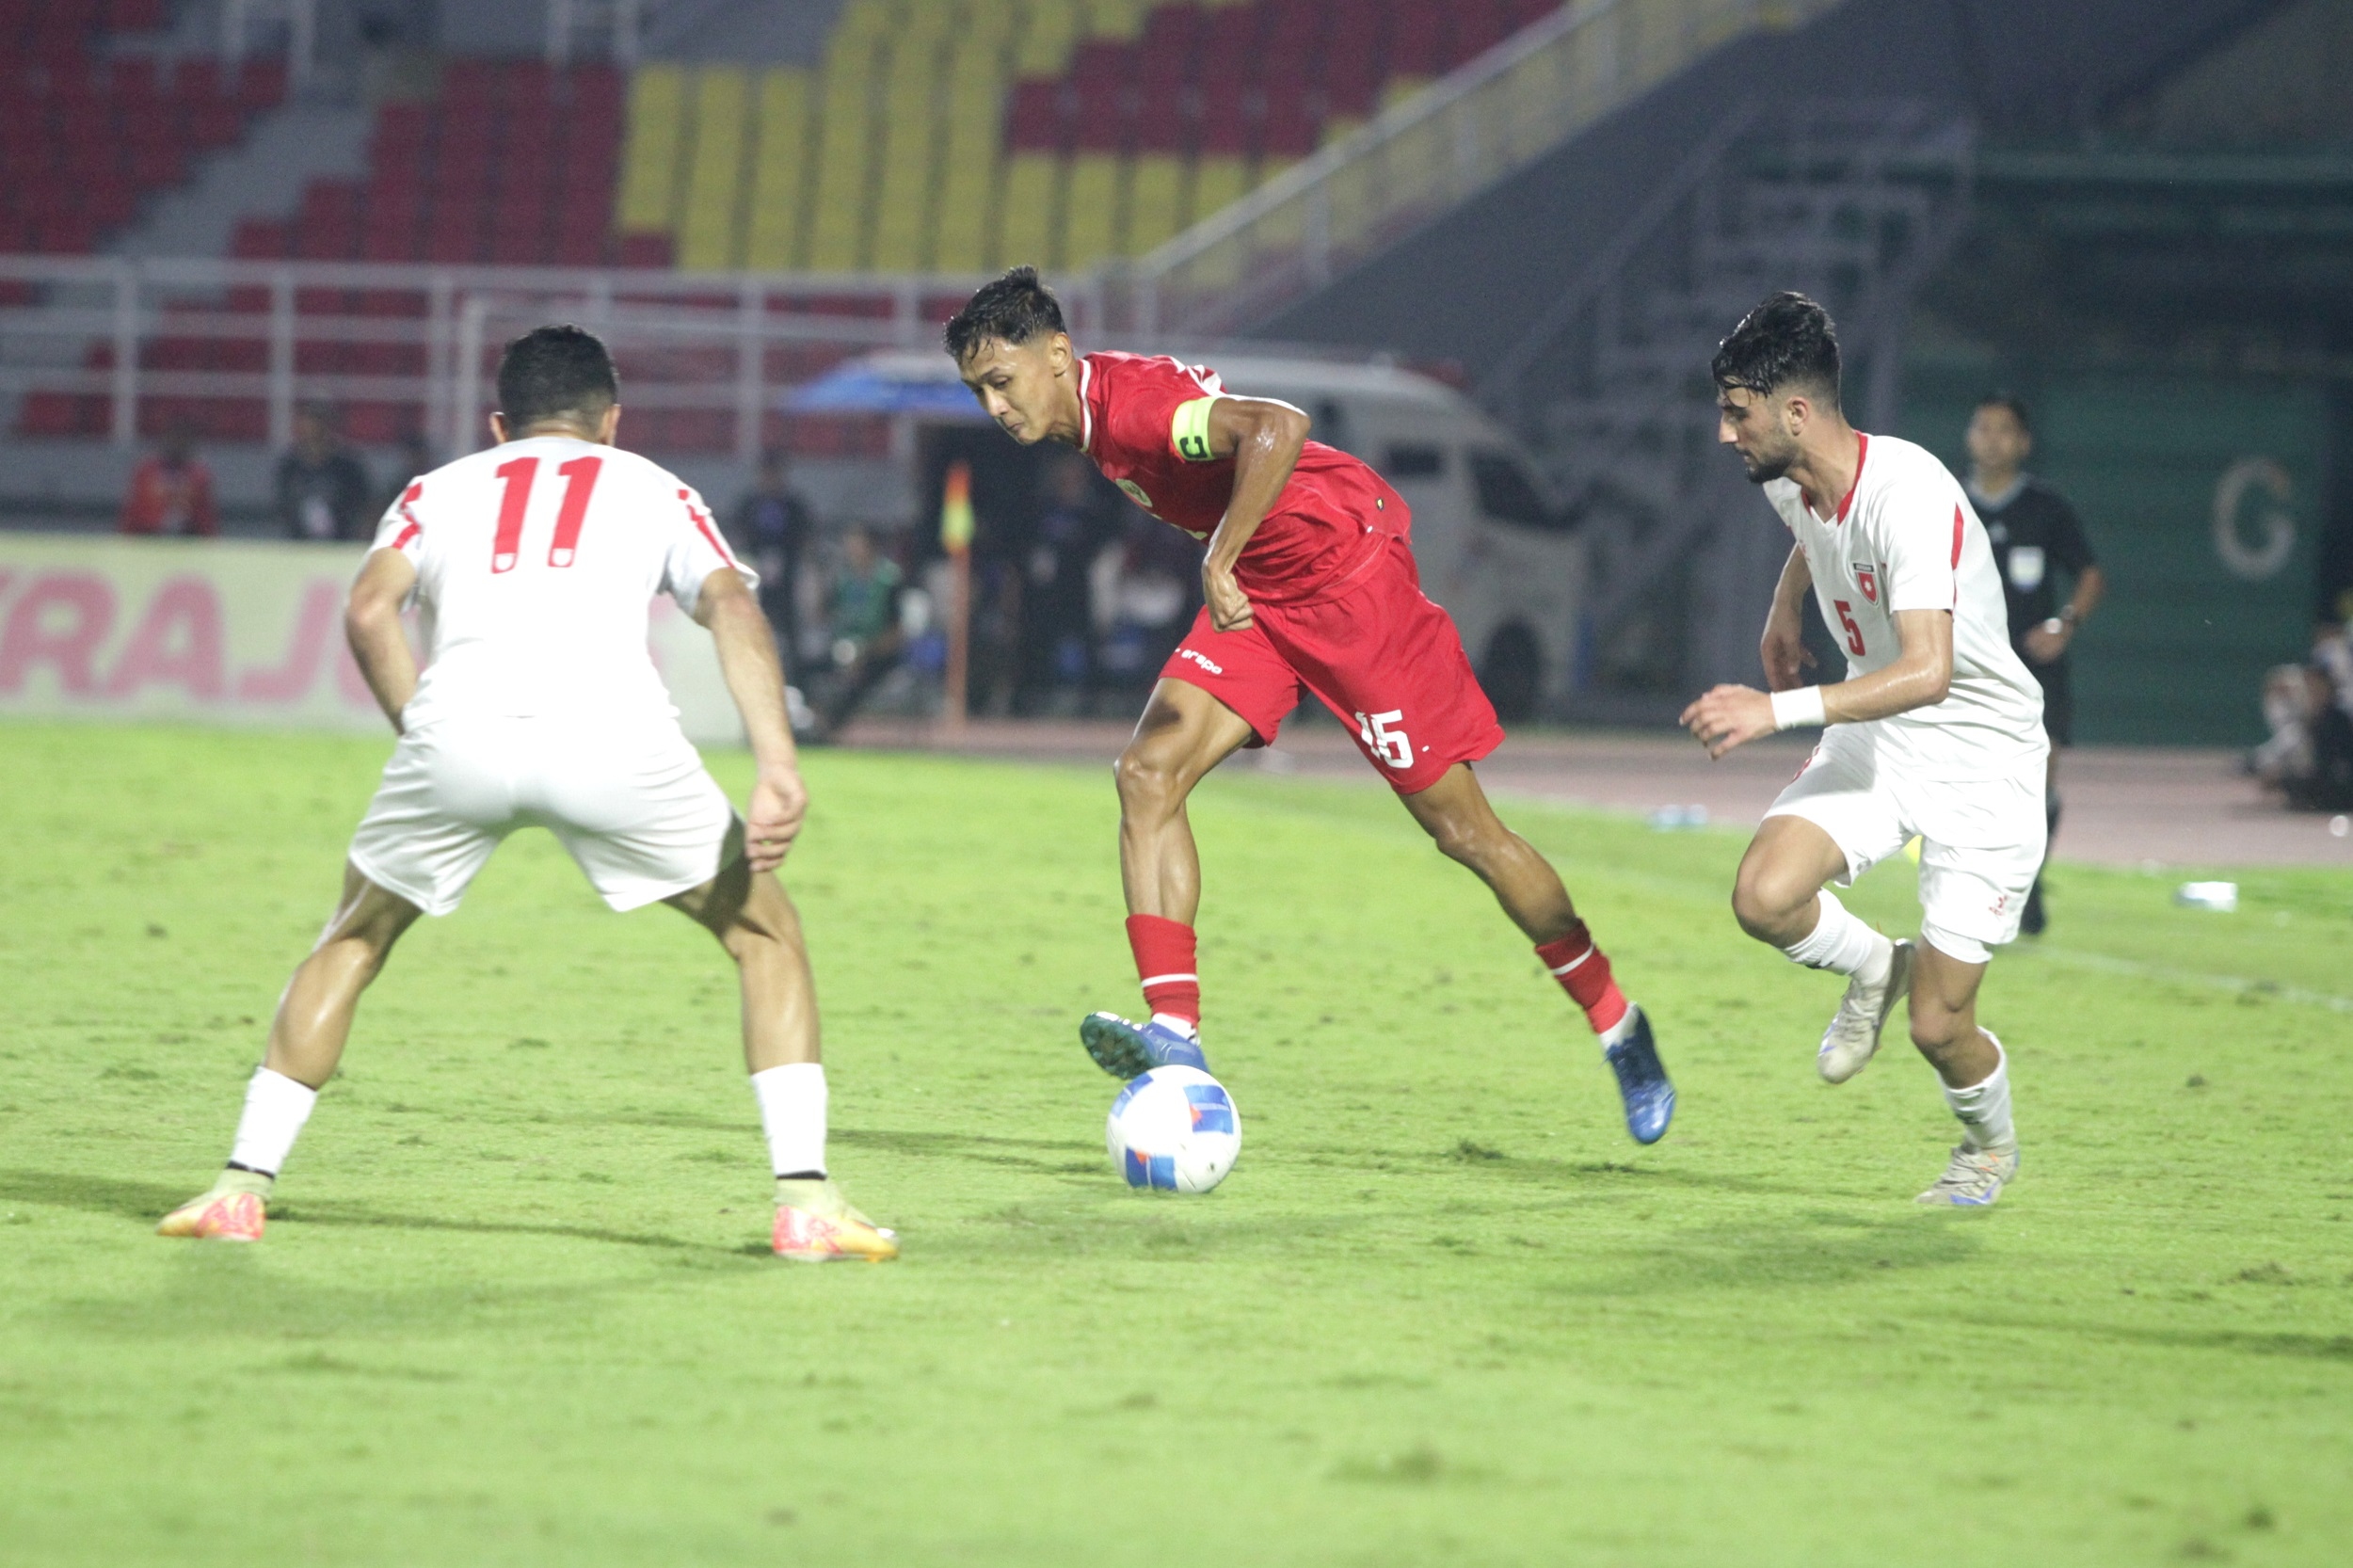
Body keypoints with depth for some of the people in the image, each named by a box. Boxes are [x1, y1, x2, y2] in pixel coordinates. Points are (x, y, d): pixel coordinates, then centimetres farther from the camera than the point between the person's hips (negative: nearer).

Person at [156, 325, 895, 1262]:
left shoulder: (439, 490, 32)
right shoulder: (651, 489, 30)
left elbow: (369, 610, 10)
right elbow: (731, 605, 10)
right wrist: (777, 766, -1)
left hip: (458, 728, 1)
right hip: (612, 731, -1)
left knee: (353, 939, 27)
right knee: (764, 931, 18)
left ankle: (244, 1185, 20)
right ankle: (807, 1201, 6)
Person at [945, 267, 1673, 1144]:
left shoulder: (1130, 402, -26)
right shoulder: (1092, 421, 3)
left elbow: (1277, 428, -41)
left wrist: (1219, 562, -40)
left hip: (1346, 570, -9)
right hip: (1257, 594, 9)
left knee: (1461, 830, -2)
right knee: (1148, 774, -10)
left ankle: (1618, 1027, 15)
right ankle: (1175, 1032, -17)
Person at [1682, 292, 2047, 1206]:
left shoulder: (1911, 497, -30)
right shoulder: (1789, 484, -4)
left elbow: (1929, 671, -41)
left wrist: (1780, 709, -46)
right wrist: (1784, 611, 15)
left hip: (1983, 761, -6)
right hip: (1875, 744, 6)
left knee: (1937, 1026, -6)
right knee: (1764, 898, -22)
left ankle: (1991, 1145, 29)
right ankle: (1874, 967, 12)